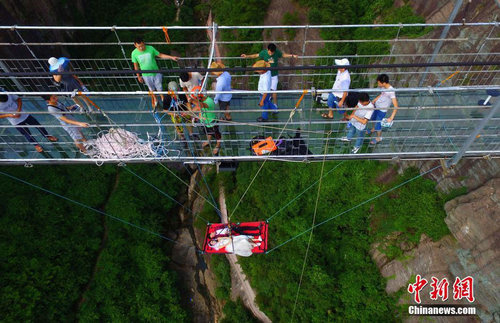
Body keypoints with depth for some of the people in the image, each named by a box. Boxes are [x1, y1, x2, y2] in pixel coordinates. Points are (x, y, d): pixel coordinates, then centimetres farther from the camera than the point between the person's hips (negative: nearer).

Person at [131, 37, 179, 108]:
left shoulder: (150, 48, -17)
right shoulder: (134, 53, -15)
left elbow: (160, 55, -7)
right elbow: (136, 66, -3)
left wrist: (172, 57, -12)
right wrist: (138, 76, 4)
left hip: (156, 73, -1)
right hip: (146, 75, 1)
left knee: (159, 87, 14)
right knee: (151, 88, 22)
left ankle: (163, 99, 40)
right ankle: (155, 99, 49)